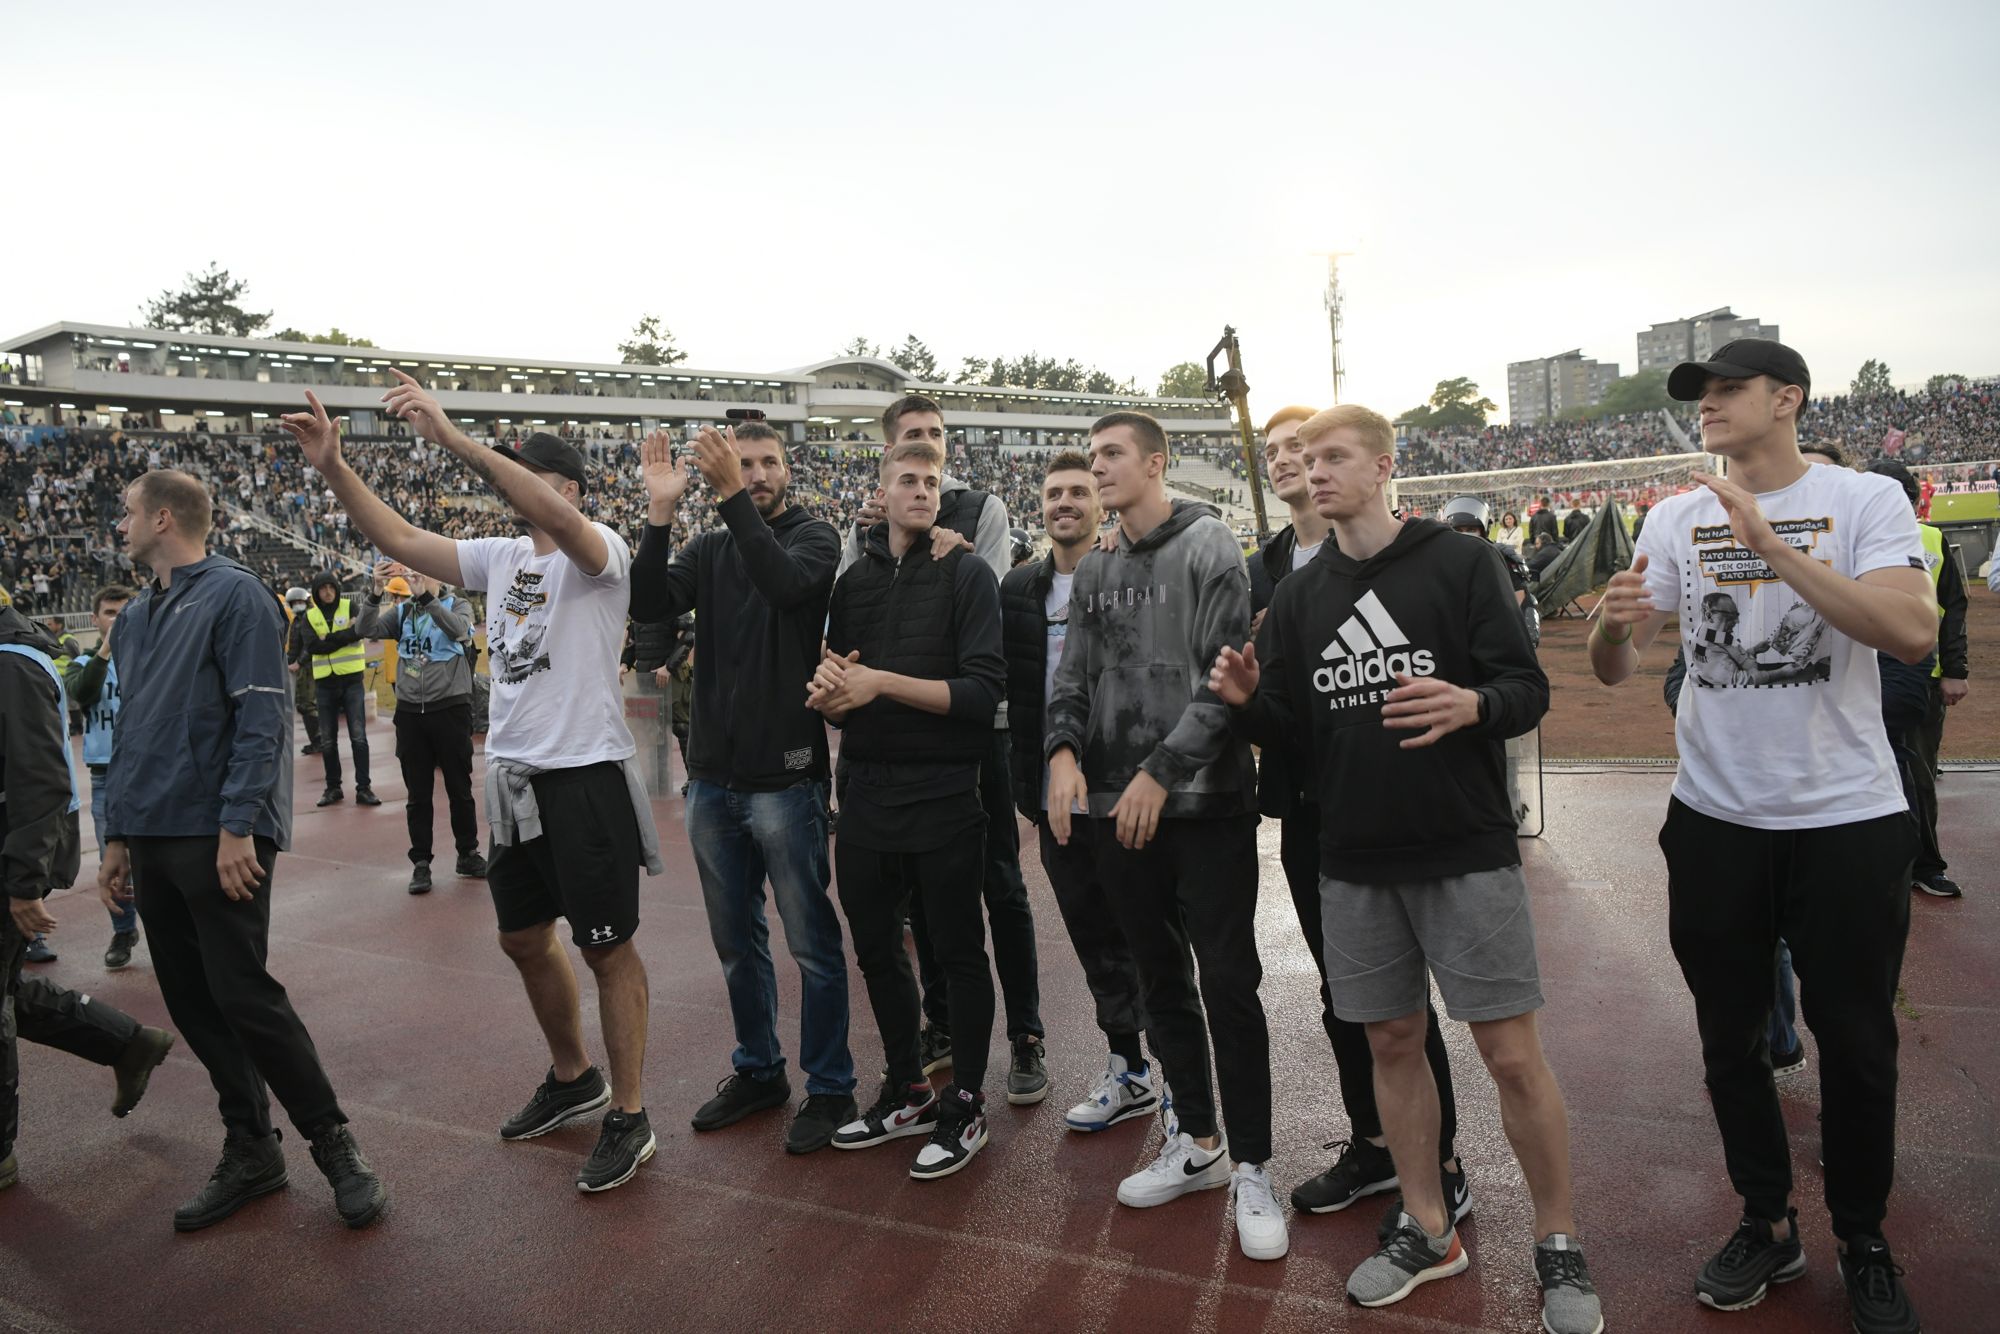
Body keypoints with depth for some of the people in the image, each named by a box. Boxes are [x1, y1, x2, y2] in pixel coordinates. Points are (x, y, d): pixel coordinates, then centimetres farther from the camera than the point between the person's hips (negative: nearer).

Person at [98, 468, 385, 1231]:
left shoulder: (233, 595, -8)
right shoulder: (136, 616, 17)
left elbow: (260, 718, -15)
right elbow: (128, 732, 21)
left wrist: (237, 824, -20)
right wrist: (117, 837, 18)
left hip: (219, 839, -8)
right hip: (152, 841, 8)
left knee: (243, 997, -7)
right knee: (193, 1005, 10)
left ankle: (333, 1142, 7)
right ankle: (250, 1153, 21)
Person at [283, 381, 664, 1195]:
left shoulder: (598, 552, -11)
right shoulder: (501, 557, 10)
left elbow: (554, 516, -32)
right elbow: (398, 539, 8)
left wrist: (451, 437, -35)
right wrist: (332, 468, -5)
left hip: (586, 778, -8)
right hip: (513, 780, 8)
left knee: (606, 947, 1)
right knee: (524, 939, 18)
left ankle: (628, 1118, 14)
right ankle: (572, 1079, 39)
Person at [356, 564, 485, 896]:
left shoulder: (455, 607, 0)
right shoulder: (401, 612, 8)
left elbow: (459, 630, -22)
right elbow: (367, 629, -7)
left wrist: (424, 595, -31)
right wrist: (376, 591, -21)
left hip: (450, 708, -2)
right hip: (410, 712, 3)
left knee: (459, 788, 7)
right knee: (417, 793, 7)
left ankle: (468, 854, 20)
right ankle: (421, 861, 14)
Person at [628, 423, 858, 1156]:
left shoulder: (813, 534, -2)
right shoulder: (709, 548, 10)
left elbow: (785, 583, -24)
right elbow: (649, 606, -7)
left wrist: (733, 496, -27)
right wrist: (661, 511, -17)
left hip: (784, 776, -5)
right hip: (712, 778, 5)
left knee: (811, 941, 3)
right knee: (736, 939, 16)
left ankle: (829, 1087, 18)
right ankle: (758, 1070, 33)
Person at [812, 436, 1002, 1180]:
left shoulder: (966, 574, -5)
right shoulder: (855, 580, 10)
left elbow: (982, 691, -16)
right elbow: (837, 686, 13)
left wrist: (882, 682, -21)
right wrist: (828, 694, -10)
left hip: (942, 794, -5)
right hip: (868, 791, 6)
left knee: (959, 952, 7)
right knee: (876, 949, 15)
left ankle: (966, 1105, 23)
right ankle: (906, 1092, 34)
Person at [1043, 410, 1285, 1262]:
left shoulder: (1210, 548, -4)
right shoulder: (1093, 574, 14)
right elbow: (1073, 677, 11)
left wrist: (1162, 772, -18)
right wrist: (1064, 749, -9)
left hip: (1206, 806, -6)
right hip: (1118, 809, 6)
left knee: (1228, 985, -1)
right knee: (1161, 981, 14)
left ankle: (1250, 1169, 13)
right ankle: (1196, 1142, 30)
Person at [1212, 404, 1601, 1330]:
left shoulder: (1459, 562, -3)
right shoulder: (1299, 596, 9)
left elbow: (1529, 689, -7)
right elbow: (1285, 726, 10)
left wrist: (1471, 704, -28)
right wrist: (1246, 699, -12)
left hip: (1466, 852, -4)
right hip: (1354, 865, 4)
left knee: (1512, 1053, 1)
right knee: (1392, 1042, 13)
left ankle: (1559, 1248, 23)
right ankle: (1427, 1230, 31)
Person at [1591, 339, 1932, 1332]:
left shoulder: (1865, 500, -4)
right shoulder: (1677, 519, 4)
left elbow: (1914, 633, -20)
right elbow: (1615, 669, -1)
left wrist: (1774, 547, -25)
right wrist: (1615, 623, -24)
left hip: (1848, 815, -2)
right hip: (1716, 819, 3)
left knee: (1856, 1042, 10)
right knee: (1730, 1037, 12)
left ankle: (1864, 1241, 31)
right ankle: (1767, 1224, 31)